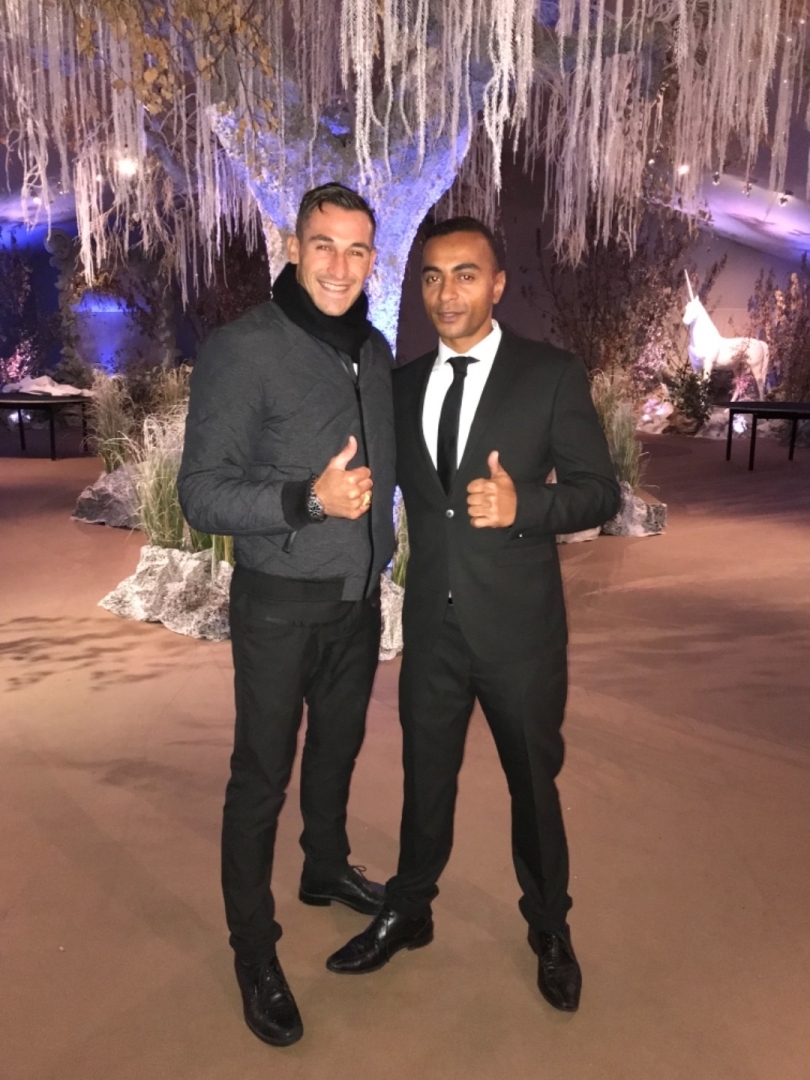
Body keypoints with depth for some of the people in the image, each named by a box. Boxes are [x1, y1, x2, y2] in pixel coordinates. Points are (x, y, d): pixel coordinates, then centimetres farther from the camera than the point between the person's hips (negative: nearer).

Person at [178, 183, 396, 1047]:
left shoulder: (374, 349, 5)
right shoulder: (242, 349, -15)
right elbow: (201, 495, -17)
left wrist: (379, 558, 13)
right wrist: (308, 499, -30)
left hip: (359, 596, 6)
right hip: (280, 605, -6)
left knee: (338, 748, 22)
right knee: (261, 776, 6)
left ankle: (326, 871, 46)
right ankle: (253, 952, 25)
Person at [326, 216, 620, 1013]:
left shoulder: (552, 375, -6)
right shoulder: (404, 383, 6)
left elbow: (600, 490, -9)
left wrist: (523, 505, -25)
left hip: (519, 622, -3)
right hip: (432, 620, 3)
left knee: (533, 778, 15)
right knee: (425, 775, 18)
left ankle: (550, 929, 40)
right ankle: (407, 912, 42)